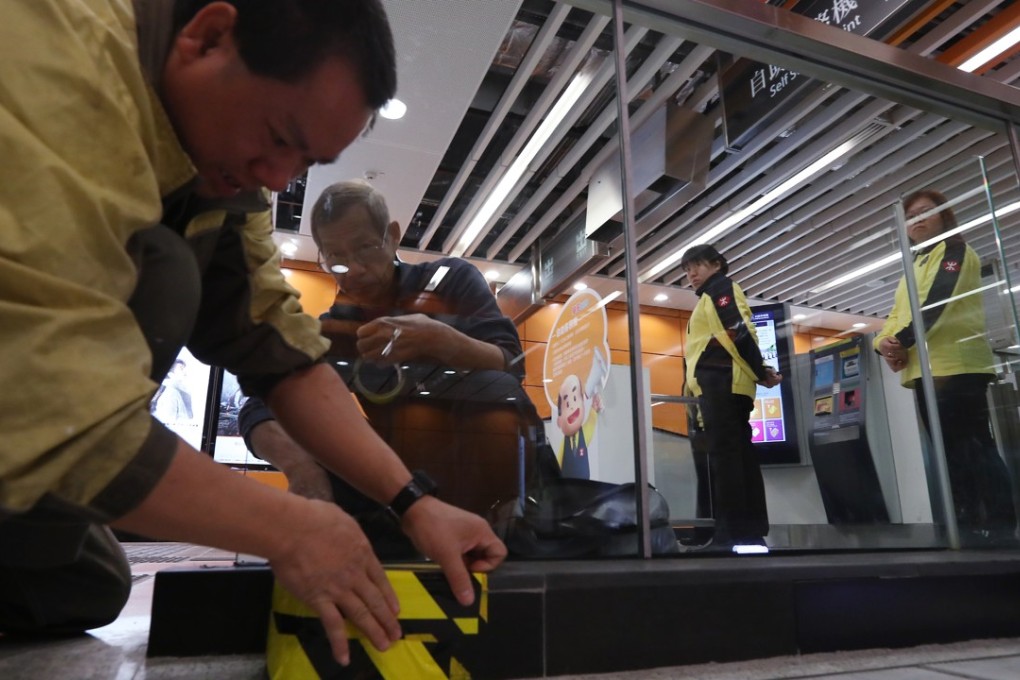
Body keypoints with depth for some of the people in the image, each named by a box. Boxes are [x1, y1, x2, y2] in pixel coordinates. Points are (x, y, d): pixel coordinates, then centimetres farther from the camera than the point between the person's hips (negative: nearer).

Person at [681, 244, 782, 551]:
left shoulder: (721, 288, 1)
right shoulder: (709, 298, 31)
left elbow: (738, 330, -13)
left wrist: (760, 372, -16)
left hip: (721, 382, -10)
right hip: (719, 384, 10)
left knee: (723, 452, -13)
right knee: (739, 453, 6)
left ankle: (732, 532, -14)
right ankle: (751, 530, 8)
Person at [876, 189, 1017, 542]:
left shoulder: (954, 249, 2)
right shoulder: (914, 267, 26)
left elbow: (937, 301, -15)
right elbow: (897, 316, 16)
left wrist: (902, 341, -18)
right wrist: (885, 344, -4)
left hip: (956, 365, -8)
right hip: (924, 369, 8)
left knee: (975, 448, -9)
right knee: (951, 452, 7)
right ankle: (969, 525, 12)